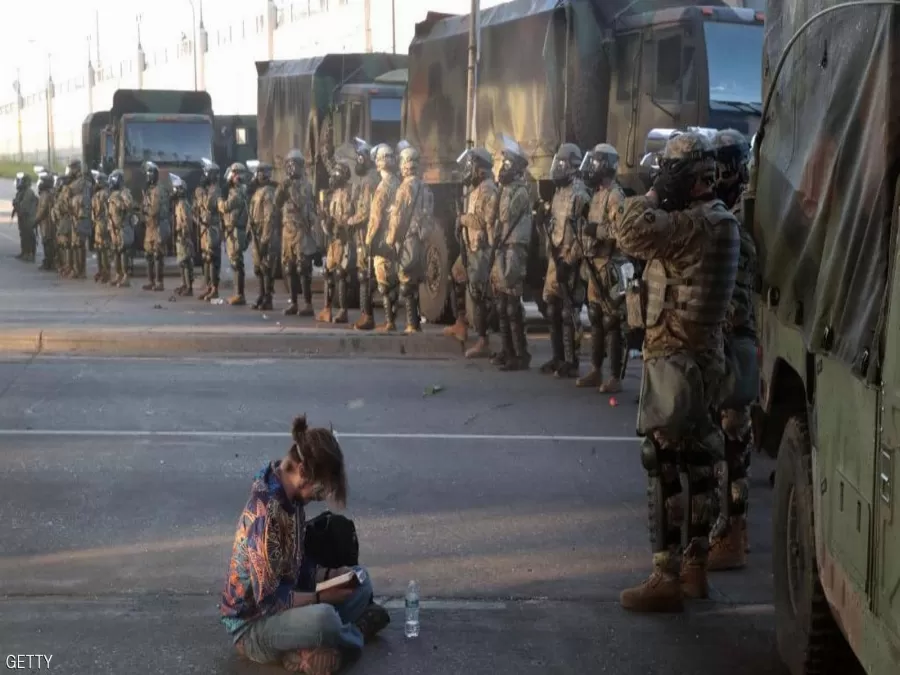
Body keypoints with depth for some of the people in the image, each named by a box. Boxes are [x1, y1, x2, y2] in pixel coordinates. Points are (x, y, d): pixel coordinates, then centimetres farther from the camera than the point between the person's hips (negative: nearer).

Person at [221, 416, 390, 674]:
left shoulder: (292, 498, -1)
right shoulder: (266, 512, -29)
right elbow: (267, 599, -27)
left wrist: (328, 574, -2)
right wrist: (321, 597, -17)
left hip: (284, 601, 10)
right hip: (252, 624, -10)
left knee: (361, 581, 13)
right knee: (323, 619, -37)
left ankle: (305, 648, -6)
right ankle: (354, 636, -1)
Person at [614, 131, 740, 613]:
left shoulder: (695, 222, -20)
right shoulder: (715, 220, 13)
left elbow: (630, 233, -28)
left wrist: (653, 194, -12)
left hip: (675, 359, -11)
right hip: (699, 355, 11)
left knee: (663, 465, -7)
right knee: (695, 463, 14)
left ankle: (666, 579, -4)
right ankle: (694, 567, 24)